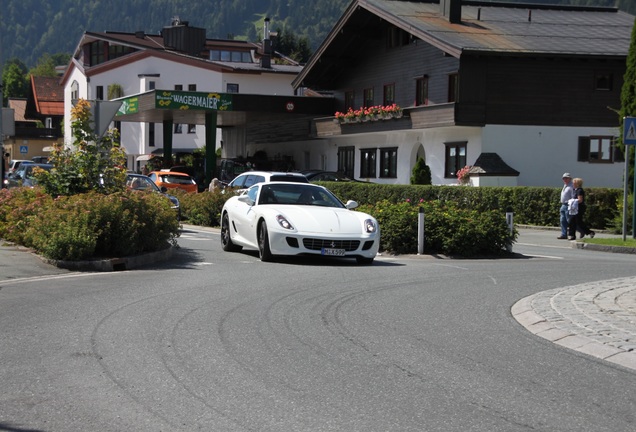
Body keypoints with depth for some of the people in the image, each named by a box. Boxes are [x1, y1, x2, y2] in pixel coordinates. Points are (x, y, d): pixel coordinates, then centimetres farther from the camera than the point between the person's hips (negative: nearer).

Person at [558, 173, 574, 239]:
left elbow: (573, 197, -17)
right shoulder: (564, 186, 18)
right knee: (562, 221, 6)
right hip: (563, 205, 9)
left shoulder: (571, 187, -12)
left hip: (568, 206, -9)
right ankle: (564, 234, 7)